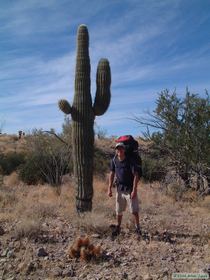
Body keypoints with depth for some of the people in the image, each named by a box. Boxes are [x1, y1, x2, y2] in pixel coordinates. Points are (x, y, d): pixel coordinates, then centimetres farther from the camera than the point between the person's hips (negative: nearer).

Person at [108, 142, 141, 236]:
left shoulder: (130, 161, -14)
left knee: (134, 211, 2)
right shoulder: (114, 160, -2)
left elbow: (136, 175, -15)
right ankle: (118, 227, 32)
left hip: (130, 189, -3)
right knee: (119, 211, 13)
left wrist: (134, 190, -21)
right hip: (119, 189, 4)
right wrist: (109, 188, 3)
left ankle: (137, 228, 22)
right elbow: (112, 174, 7)